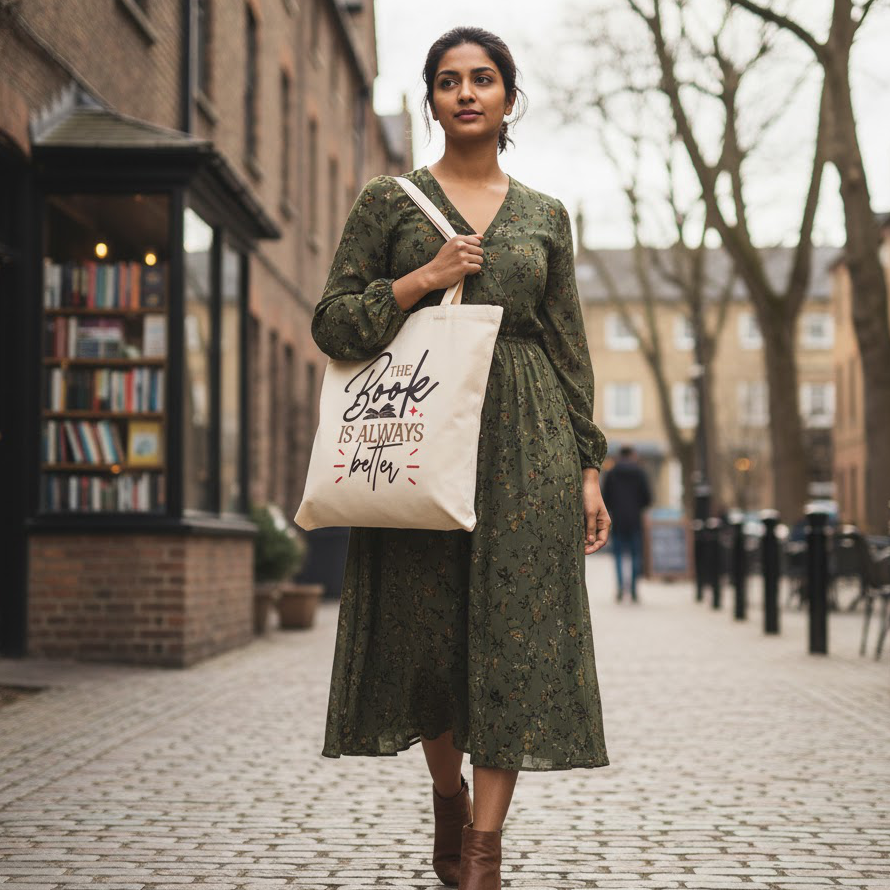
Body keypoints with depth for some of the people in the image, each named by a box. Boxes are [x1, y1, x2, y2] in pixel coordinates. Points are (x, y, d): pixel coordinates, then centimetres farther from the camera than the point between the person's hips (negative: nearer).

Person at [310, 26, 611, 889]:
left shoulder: (544, 215, 12)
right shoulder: (388, 200, 7)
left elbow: (570, 348, 12)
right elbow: (331, 322, 3)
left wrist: (588, 467, 6)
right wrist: (421, 281, -11)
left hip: (525, 443, 1)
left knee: (513, 633, -6)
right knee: (426, 632, 3)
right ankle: (449, 797, 28)